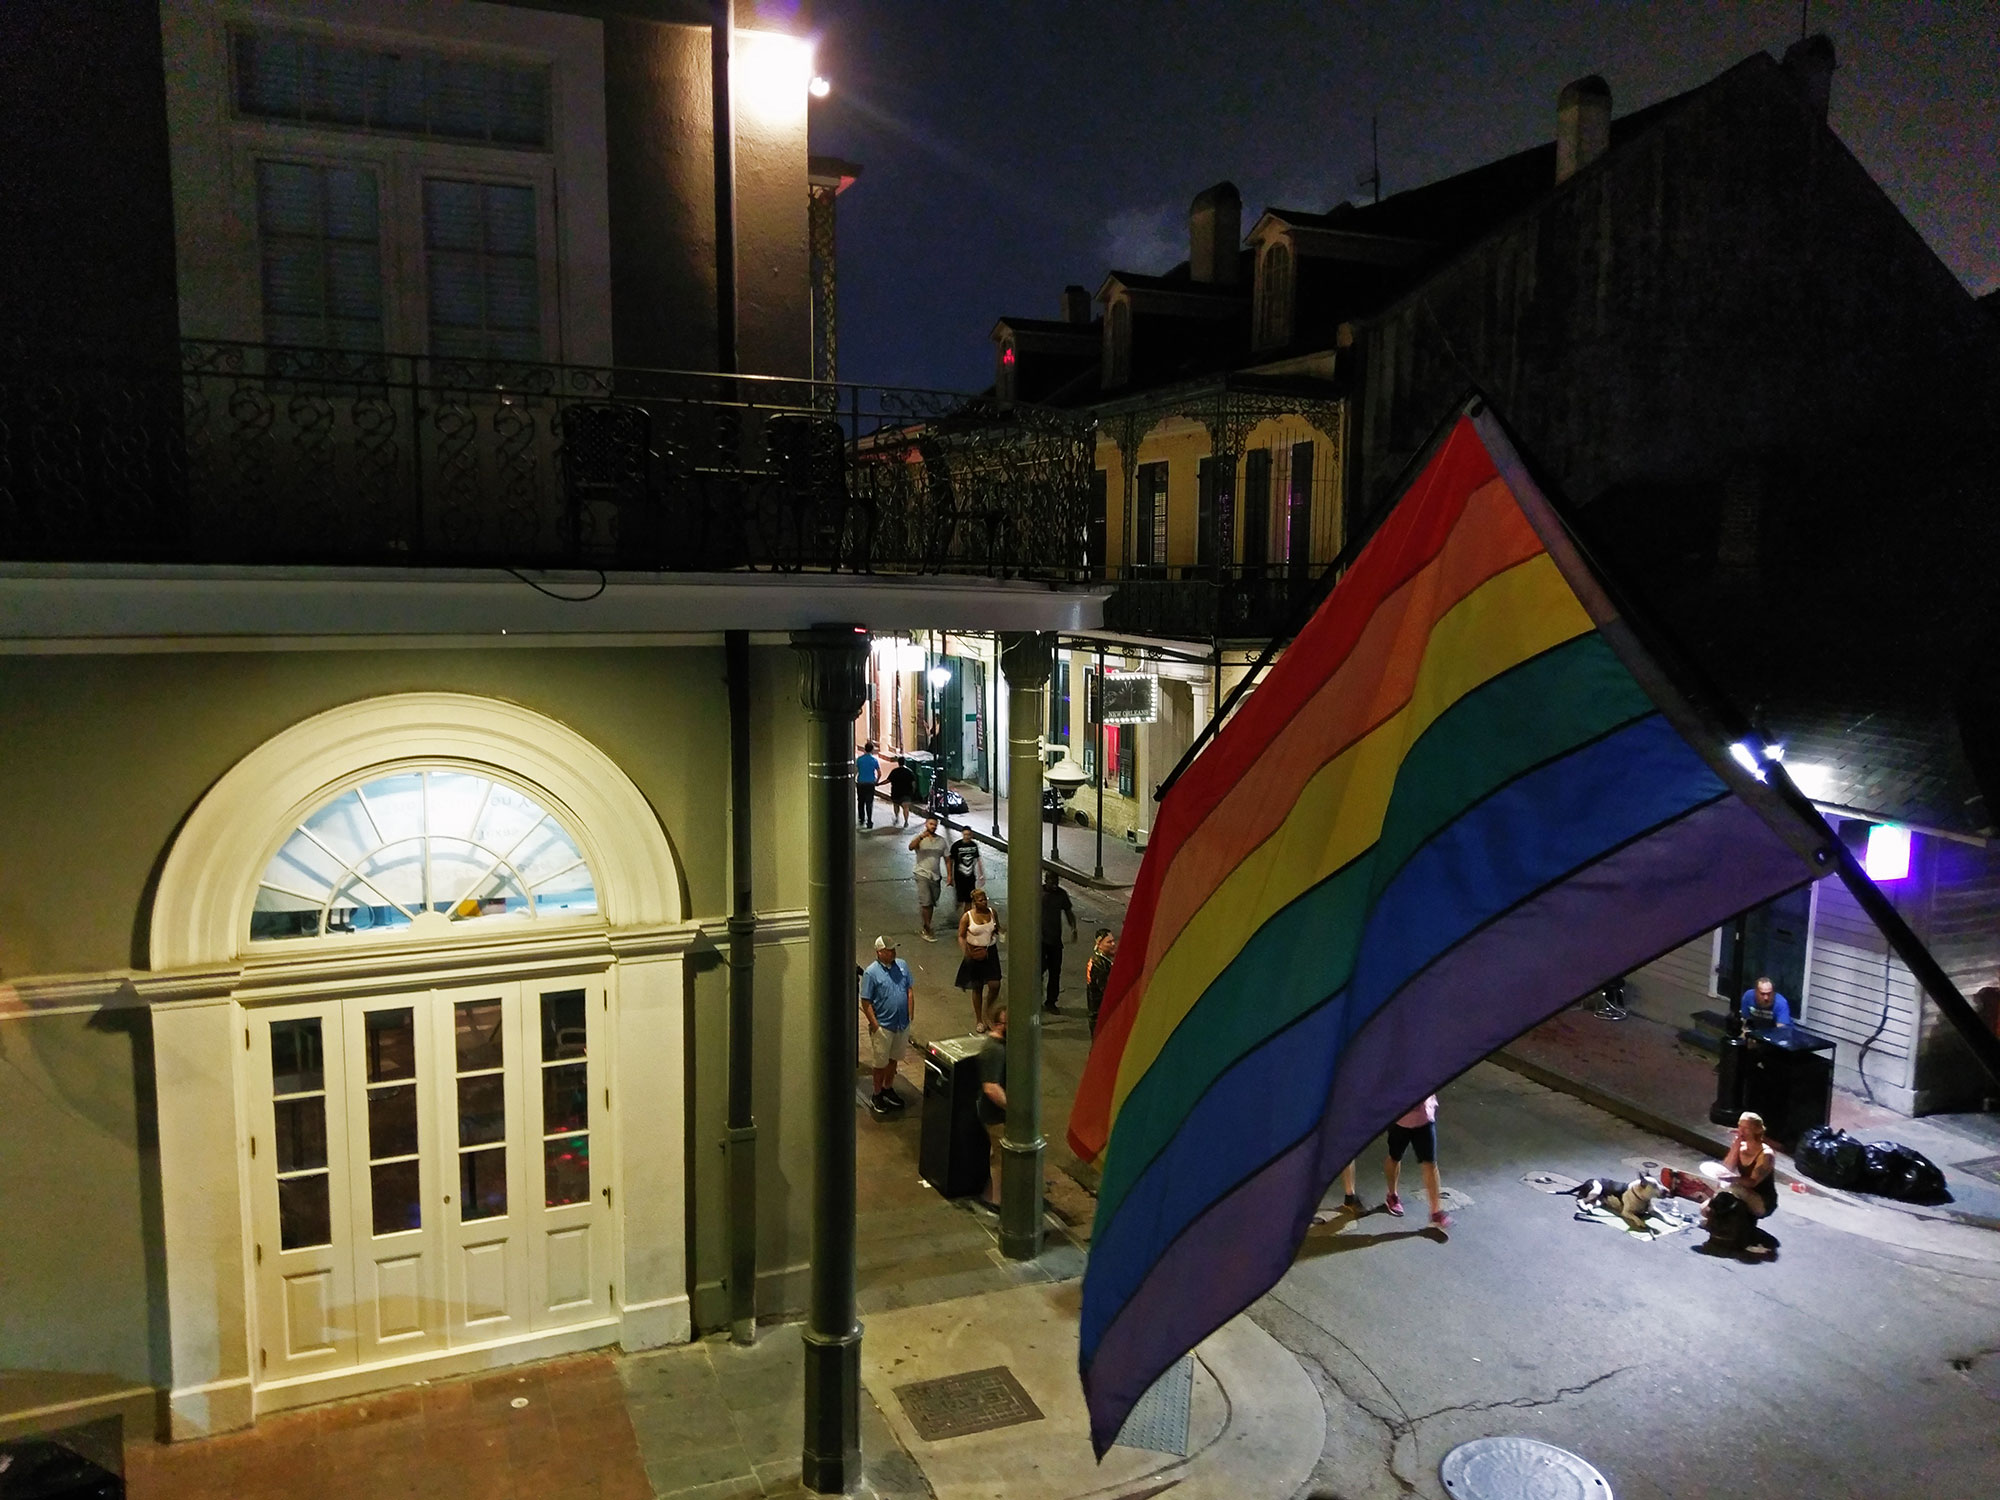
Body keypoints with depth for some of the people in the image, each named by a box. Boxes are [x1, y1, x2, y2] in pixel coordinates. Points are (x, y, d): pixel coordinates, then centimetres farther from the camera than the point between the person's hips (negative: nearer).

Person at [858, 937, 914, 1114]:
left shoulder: (902, 965, 1)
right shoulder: (871, 972, -15)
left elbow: (910, 991, 8)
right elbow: (866, 1001, -13)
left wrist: (910, 1015, 3)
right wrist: (875, 1025, -15)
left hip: (903, 1024, 5)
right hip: (883, 1026, -5)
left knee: (894, 1059, 19)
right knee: (880, 1062, 7)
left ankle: (888, 1088, 37)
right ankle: (878, 1094, 24)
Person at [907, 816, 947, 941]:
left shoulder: (941, 840, 7)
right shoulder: (920, 838, -5)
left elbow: (946, 858, 10)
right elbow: (911, 847, -25)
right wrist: (921, 837, -41)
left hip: (936, 876, 4)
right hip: (923, 875, -4)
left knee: (931, 904, 11)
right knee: (925, 903, -9)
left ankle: (927, 928, 22)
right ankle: (928, 930, -3)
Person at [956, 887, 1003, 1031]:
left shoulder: (992, 912, -1)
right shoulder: (967, 916, -11)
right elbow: (961, 936, -8)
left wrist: (996, 932, -9)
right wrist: (965, 951, -25)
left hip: (990, 952, 2)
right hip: (975, 954, -2)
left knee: (995, 985, -6)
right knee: (977, 988, 7)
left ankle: (988, 1013, 21)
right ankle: (979, 1020, 22)